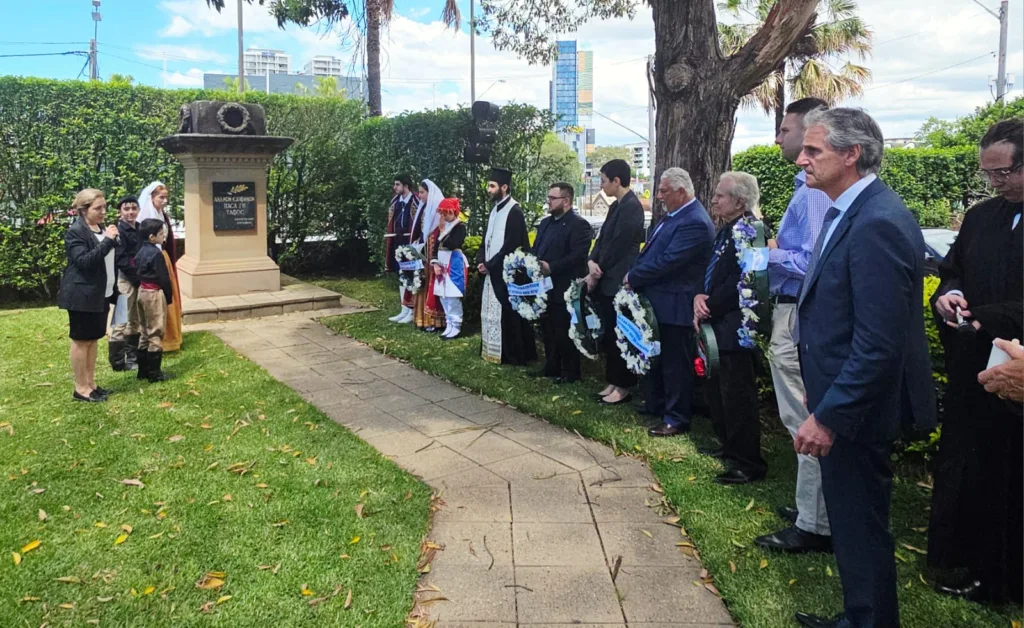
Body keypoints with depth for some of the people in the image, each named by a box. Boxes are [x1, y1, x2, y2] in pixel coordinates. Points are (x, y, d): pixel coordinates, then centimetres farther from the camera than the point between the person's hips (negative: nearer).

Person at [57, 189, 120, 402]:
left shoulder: (102, 228, 12)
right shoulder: (76, 231, -13)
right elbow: (83, 261, -24)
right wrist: (107, 241, -26)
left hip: (100, 294, 8)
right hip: (82, 295, -8)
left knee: (93, 339, 13)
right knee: (81, 340, 0)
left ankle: (91, 383, 22)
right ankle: (81, 388, 8)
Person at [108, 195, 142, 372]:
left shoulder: (140, 229, 11)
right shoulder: (119, 231, -11)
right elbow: (120, 260, -18)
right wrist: (138, 275, -15)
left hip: (139, 279, 8)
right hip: (124, 280, -8)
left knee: (135, 320, 15)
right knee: (121, 322, -5)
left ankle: (132, 356, 25)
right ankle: (118, 362, 1)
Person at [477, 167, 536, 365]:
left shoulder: (514, 212, -15)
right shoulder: (495, 210, 13)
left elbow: (510, 246, -20)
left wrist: (489, 265, -15)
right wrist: (481, 261, 1)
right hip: (492, 271, 9)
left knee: (507, 313, -4)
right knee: (491, 312, 13)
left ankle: (512, 355, 4)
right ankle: (493, 350, 23)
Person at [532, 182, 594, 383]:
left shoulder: (579, 225, -12)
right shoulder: (545, 222, 17)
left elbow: (578, 256, -22)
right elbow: (536, 249, 19)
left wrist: (551, 267, -24)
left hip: (564, 289, -9)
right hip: (545, 287, 9)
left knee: (565, 332, -1)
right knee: (547, 330, 15)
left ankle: (570, 372, 10)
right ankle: (551, 367, 26)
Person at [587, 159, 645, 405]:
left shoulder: (631, 207, -16)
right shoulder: (616, 206, 14)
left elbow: (618, 246, -18)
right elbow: (602, 238, 12)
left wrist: (597, 273, -10)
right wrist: (592, 262, -7)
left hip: (618, 282, -9)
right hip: (607, 281, 9)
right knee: (608, 335, 14)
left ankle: (624, 387, 10)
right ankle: (613, 382, 23)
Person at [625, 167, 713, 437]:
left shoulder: (695, 222, -22)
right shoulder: (675, 215, 10)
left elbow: (667, 262, -25)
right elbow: (652, 250, 16)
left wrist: (633, 277, -14)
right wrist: (634, 275, 1)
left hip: (675, 306, -10)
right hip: (659, 302, 10)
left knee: (676, 363, 1)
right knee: (658, 358, 21)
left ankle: (677, 420, 12)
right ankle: (656, 405, 37)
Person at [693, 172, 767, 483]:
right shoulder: (725, 230, 14)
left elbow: (739, 282, -22)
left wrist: (708, 309, -13)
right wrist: (699, 297, -4)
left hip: (734, 328, -10)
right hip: (716, 326, 11)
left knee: (737, 397, -2)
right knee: (715, 390, 20)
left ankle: (748, 463, 10)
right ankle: (730, 447, 36)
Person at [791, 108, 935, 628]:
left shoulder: (877, 224, -23)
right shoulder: (849, 212, 8)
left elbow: (878, 343, -26)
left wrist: (829, 415, -22)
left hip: (857, 408, -10)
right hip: (842, 394, 10)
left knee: (860, 525, 5)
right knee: (851, 519, 21)